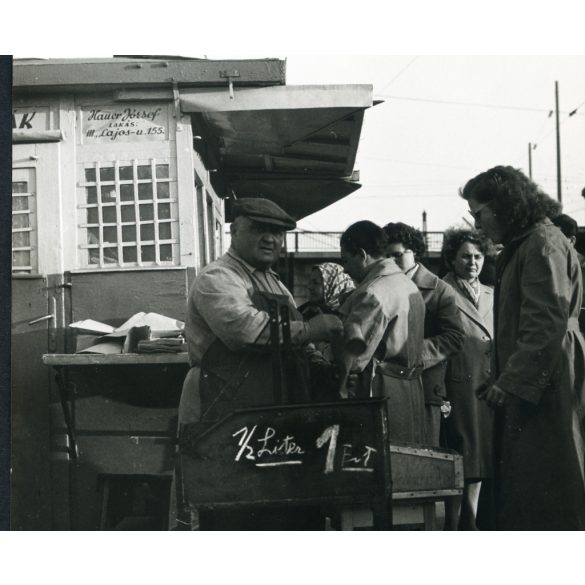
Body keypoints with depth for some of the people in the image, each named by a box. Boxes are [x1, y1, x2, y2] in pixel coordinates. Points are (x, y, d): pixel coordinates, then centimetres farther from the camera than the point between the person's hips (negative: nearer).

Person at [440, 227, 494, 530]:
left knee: (480, 460, 9)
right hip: (458, 385, -6)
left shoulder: (491, 295, 15)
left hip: (489, 387, 6)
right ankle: (452, 531, 4)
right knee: (460, 462, -4)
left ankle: (469, 526, 18)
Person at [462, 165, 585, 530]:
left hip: (544, 388, -10)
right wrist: (502, 377, 15)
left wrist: (511, 382, -19)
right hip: (528, 386, 10)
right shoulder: (521, 247, 21)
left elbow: (548, 324, -20)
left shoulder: (543, 244, -11)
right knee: (521, 487, 9)